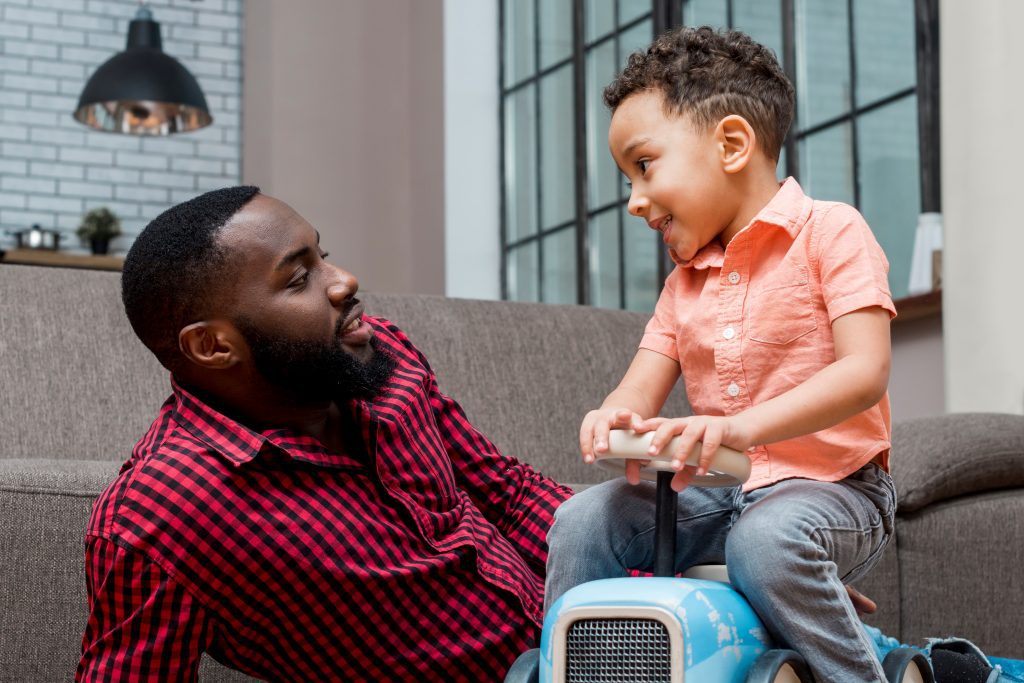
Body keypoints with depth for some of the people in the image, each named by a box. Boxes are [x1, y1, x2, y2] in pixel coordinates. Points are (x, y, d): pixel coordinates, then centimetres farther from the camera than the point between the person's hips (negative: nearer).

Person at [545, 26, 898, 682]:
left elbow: (865, 372, -19)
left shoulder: (829, 231, -6)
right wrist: (613, 419, -20)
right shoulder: (685, 281, 16)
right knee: (584, 520, -10)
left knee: (768, 537, -37)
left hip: (830, 486, -6)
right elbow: (642, 392, 7)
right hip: (717, 491, 6)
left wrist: (742, 427, -32)